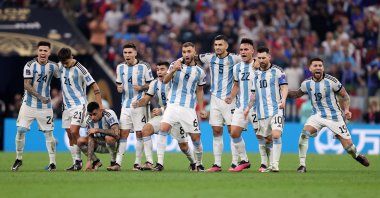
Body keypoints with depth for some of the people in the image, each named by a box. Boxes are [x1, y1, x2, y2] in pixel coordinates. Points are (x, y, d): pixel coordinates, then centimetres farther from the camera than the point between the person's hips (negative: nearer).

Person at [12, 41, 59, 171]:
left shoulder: (52, 66, -2)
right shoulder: (30, 65, -10)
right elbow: (27, 85, -13)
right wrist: (40, 97, -23)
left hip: (45, 106, 1)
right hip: (29, 104, -1)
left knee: (48, 133, 1)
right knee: (20, 130, -4)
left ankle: (52, 162, 9)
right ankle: (18, 159, 12)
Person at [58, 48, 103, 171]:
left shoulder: (80, 69, -15)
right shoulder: (60, 66, 2)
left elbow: (94, 86, -12)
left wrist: (99, 105, -15)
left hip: (79, 104, -7)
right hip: (66, 105, 7)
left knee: (74, 132, -19)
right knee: (70, 136, 5)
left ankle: (79, 161, -10)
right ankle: (76, 163, 9)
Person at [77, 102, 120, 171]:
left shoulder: (109, 114, -25)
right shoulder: (89, 120, -11)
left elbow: (116, 133, -39)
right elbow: (90, 140, -15)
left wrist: (97, 130, -34)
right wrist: (89, 161, -25)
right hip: (100, 144, 5)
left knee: (109, 138, -38)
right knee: (80, 141, -12)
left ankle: (114, 162, -16)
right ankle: (96, 162, 3)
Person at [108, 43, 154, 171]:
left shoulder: (143, 67, -3)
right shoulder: (120, 67, 10)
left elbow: (151, 84, 2)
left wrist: (141, 87, -16)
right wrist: (119, 88, -2)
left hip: (139, 105, -4)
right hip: (126, 105, 4)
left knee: (140, 133, -2)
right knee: (123, 133, -1)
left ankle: (138, 163, 5)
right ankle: (118, 163, -3)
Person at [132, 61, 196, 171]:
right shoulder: (154, 84, 4)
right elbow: (146, 98, 6)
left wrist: (162, 110, -27)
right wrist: (138, 103, -16)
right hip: (162, 116, 5)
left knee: (183, 145, 1)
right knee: (146, 129, -19)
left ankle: (193, 163, 33)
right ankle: (149, 162, -21)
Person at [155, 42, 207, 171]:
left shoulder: (199, 72, 7)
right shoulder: (176, 65, 2)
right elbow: (165, 81, -10)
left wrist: (201, 109, 15)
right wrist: (173, 71, -28)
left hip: (189, 108, 1)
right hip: (173, 105, -1)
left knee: (196, 137, 0)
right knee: (163, 129, -20)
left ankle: (199, 164, 23)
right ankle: (160, 163, -17)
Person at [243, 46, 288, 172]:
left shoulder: (277, 71, 0)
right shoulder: (256, 74, 16)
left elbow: (284, 87, -6)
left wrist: (283, 99, -24)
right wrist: (248, 107, 16)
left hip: (276, 110, -5)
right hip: (262, 112, 5)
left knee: (276, 135, -20)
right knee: (266, 139, 7)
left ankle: (275, 165, -20)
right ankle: (271, 165, 18)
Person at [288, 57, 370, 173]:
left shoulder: (331, 81, -12)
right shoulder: (306, 83, -1)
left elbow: (344, 96, -2)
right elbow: (298, 94, 19)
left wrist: (346, 110, -17)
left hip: (335, 117, -2)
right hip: (317, 116, 2)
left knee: (348, 145, -5)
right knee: (304, 133, -25)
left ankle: (356, 156, 32)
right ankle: (302, 165, -18)